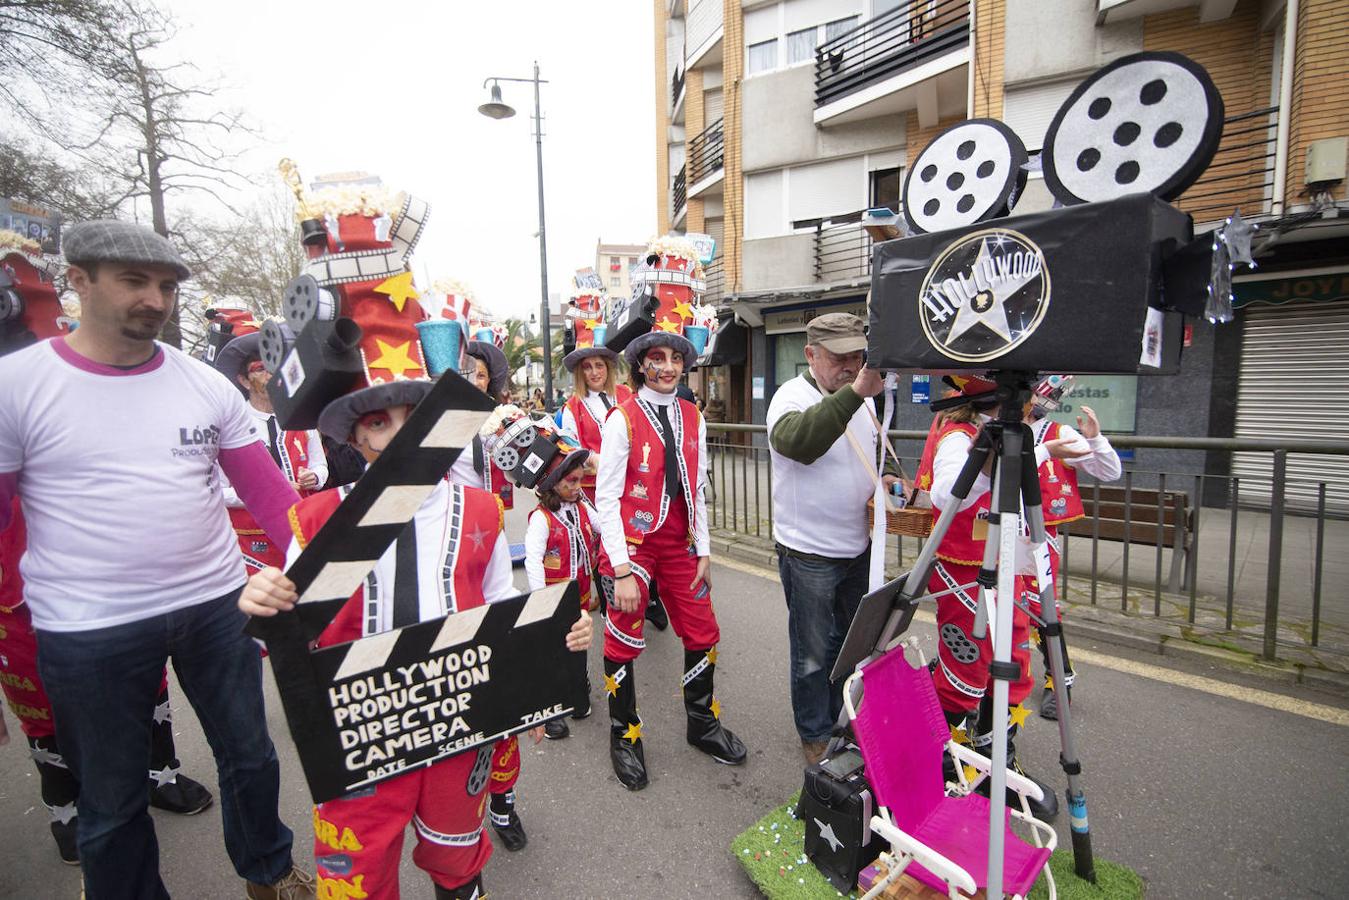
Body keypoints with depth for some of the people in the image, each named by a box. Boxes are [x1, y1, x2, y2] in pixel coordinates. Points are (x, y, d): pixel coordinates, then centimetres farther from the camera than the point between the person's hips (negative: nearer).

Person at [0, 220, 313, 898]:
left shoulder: (206, 384, -1)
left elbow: (269, 493, -2)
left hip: (215, 606, 3)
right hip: (88, 633, -2)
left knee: (249, 754, 19)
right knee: (111, 801, 17)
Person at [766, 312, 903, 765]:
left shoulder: (860, 401, 8)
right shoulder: (792, 396, -16)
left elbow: (878, 448, 22)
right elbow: (799, 441, -38)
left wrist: (888, 476, 0)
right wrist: (855, 392, -46)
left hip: (857, 546, 8)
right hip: (809, 553, -7)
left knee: (851, 641, 22)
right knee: (813, 652, 8)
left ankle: (843, 721, 43)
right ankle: (816, 736, 29)